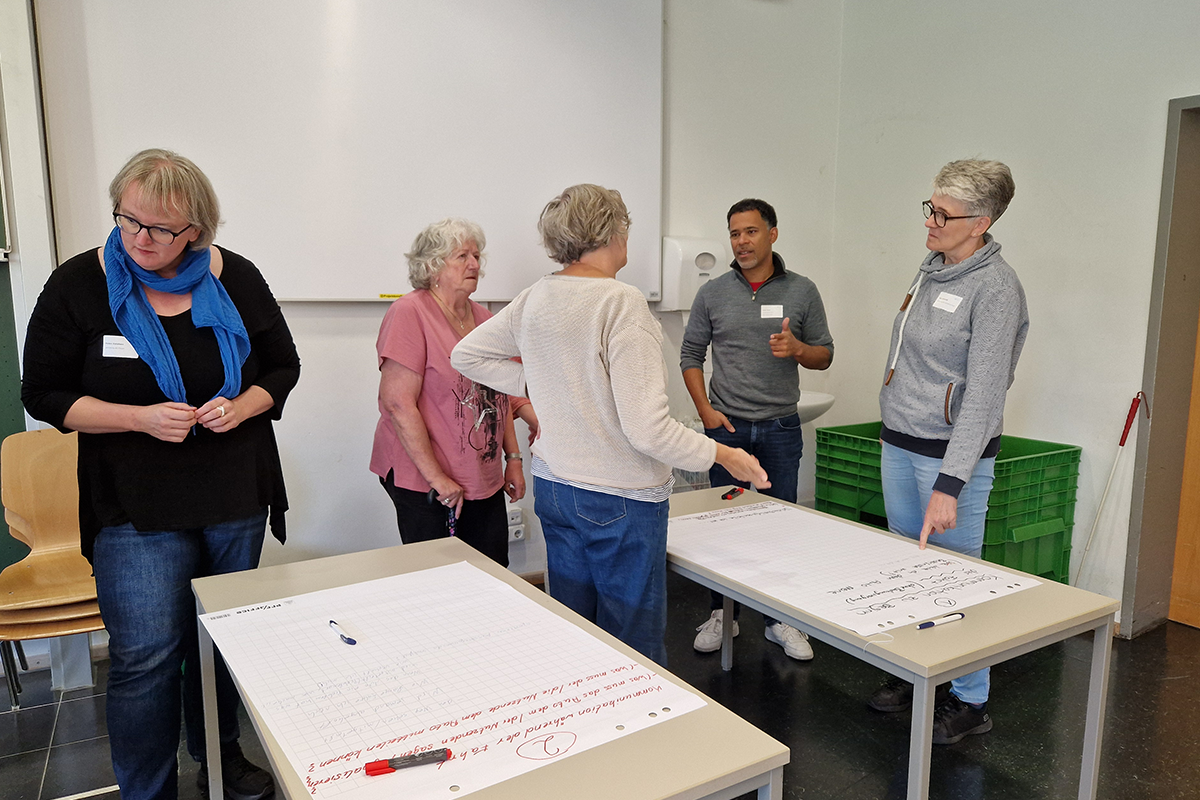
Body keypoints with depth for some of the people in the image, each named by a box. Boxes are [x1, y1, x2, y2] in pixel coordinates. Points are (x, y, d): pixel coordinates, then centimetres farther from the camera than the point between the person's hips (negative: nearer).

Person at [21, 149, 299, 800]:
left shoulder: (236, 279, -2)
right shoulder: (78, 285, -7)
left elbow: (283, 367, 7)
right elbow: (44, 395, -3)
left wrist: (241, 407, -14)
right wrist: (141, 418, -18)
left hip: (237, 500, 3)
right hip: (137, 508, -2)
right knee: (145, 655, -2)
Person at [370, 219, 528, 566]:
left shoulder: (483, 318, 11)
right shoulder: (410, 313, -12)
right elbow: (398, 403, -18)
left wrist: (513, 458, 13)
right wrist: (436, 477, -17)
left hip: (486, 483, 7)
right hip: (425, 485, -6)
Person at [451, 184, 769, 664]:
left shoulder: (534, 300, 2)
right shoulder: (622, 304, -20)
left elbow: (466, 355, 15)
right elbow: (648, 428, -23)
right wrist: (723, 455, -11)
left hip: (553, 488, 8)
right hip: (621, 499, -7)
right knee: (633, 648, 7)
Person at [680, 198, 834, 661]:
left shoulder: (802, 291, 3)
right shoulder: (712, 294, 3)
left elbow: (825, 355, 7)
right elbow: (690, 355, 7)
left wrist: (798, 348, -16)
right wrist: (706, 411, -4)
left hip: (780, 429, 0)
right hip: (726, 427, 0)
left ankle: (779, 619, 20)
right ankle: (722, 614, 21)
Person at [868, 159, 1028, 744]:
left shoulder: (995, 288, -17)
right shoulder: (931, 268, 7)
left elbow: (983, 395, -22)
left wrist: (948, 485, -27)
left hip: (953, 450, -8)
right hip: (898, 443, 8)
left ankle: (970, 701, 21)